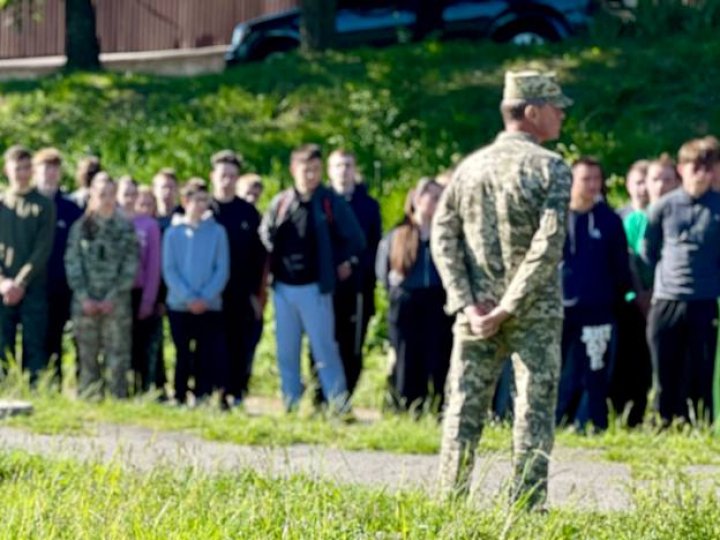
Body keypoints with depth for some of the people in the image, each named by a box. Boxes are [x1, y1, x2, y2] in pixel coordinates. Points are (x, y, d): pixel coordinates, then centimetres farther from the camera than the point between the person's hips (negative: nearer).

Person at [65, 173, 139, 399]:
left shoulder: (126, 228, 6)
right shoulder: (80, 227, 8)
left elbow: (131, 267, 1)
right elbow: (72, 264, 4)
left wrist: (113, 297, -8)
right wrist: (84, 297, -7)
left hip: (117, 303, -1)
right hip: (85, 302, 1)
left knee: (118, 358, -5)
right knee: (88, 358, 4)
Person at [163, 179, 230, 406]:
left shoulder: (217, 232, 3)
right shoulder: (173, 233, 4)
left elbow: (222, 269, -1)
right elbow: (169, 270, -2)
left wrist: (205, 297, -12)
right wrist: (189, 298, -13)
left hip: (210, 307, 0)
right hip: (179, 306, 0)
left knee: (210, 357, -4)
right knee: (183, 357, 6)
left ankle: (203, 400, -1)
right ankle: (180, 400, 12)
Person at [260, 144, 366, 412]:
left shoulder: (331, 203, -6)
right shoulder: (281, 202, 3)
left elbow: (355, 239, -2)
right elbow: (265, 234, 18)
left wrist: (339, 263, 2)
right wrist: (276, 259, 8)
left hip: (314, 287, -4)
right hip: (283, 287, 4)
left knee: (324, 348, -6)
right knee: (286, 352, 9)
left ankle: (339, 406, -4)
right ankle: (291, 405, 16)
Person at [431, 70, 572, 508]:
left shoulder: (470, 167, 7)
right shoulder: (551, 168, -7)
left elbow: (443, 236, 0)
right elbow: (548, 246, -16)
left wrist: (467, 304, -5)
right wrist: (508, 308, -14)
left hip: (478, 313, 4)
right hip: (535, 313, -4)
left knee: (464, 410, 8)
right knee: (534, 411, 2)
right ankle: (527, 507, 0)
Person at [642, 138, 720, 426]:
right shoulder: (663, 207, 2)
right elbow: (647, 253, 12)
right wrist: (660, 278, 11)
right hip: (665, 302, 1)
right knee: (666, 377, 6)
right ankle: (665, 426, 14)